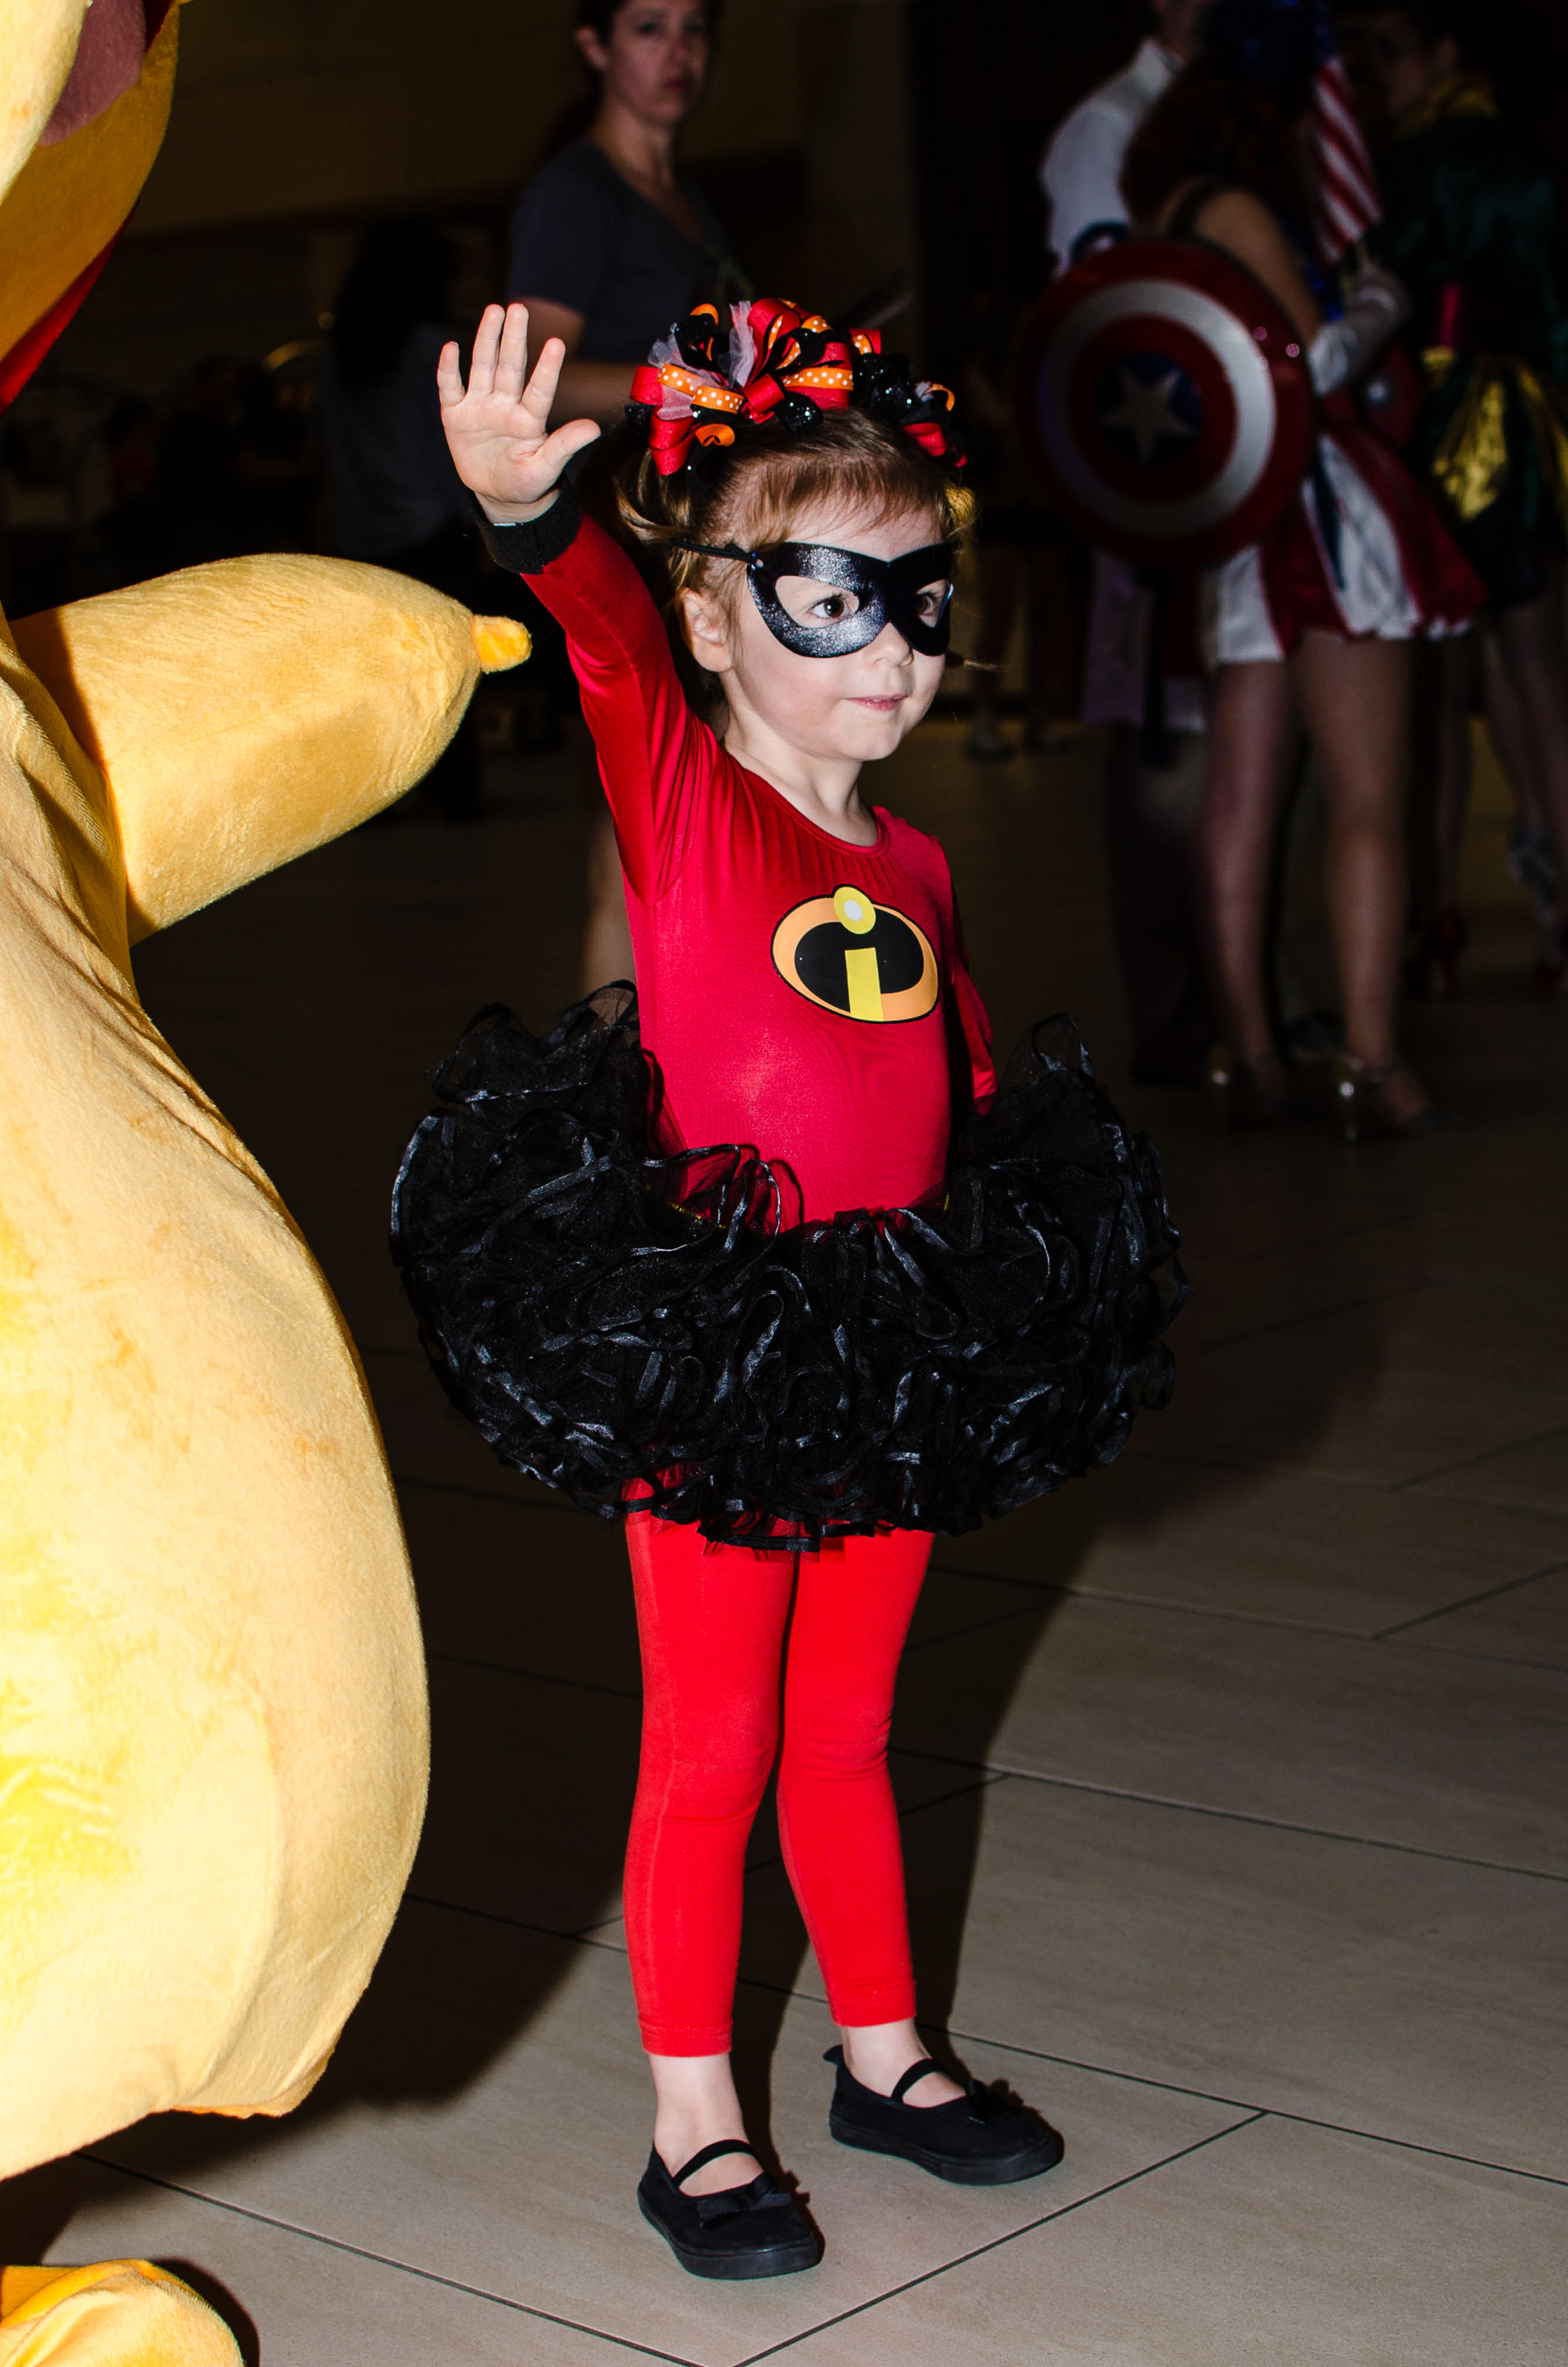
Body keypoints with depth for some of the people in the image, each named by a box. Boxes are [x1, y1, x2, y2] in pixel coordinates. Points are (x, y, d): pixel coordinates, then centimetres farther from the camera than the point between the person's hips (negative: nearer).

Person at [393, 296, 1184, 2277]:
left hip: (897, 1350, 5)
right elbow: (610, 643, -30)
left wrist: (1005, 1292, 13)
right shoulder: (681, 795, -9)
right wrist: (532, 510, -49)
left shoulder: (913, 865, 7)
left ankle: (883, 2053, 37)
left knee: (847, 1734, 20)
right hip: (709, 1354, -5)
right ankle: (694, 2117, 22)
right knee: (710, 1752, 7)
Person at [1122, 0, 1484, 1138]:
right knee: (1368, 800, -8)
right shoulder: (1234, 210, -11)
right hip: (1311, 507, -9)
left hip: (1237, 525, 9)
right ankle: (1372, 1058, -12)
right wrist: (1379, 303, 3)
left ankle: (1248, 1054, 7)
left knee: (1241, 799, 6)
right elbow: (1313, 355, -14)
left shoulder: (1167, 213, 14)